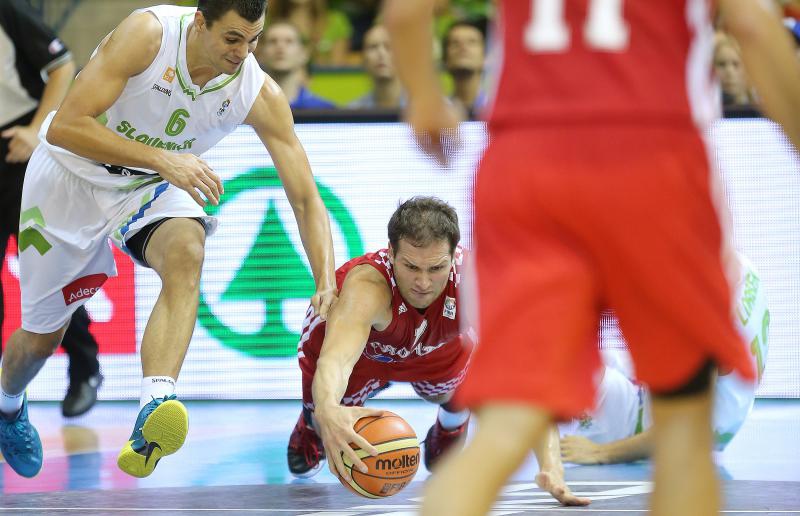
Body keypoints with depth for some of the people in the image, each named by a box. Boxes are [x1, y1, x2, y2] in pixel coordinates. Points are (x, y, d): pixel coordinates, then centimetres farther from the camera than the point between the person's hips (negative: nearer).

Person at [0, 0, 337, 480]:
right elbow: (65, 127, -34)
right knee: (42, 335, 10)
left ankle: (154, 410, -50)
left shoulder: (261, 95, -20)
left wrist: (327, 285, -31)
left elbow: (307, 199, -16)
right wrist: (163, 160, -43)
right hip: (72, 174, -2)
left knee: (185, 251, -34)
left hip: (150, 187, 2)